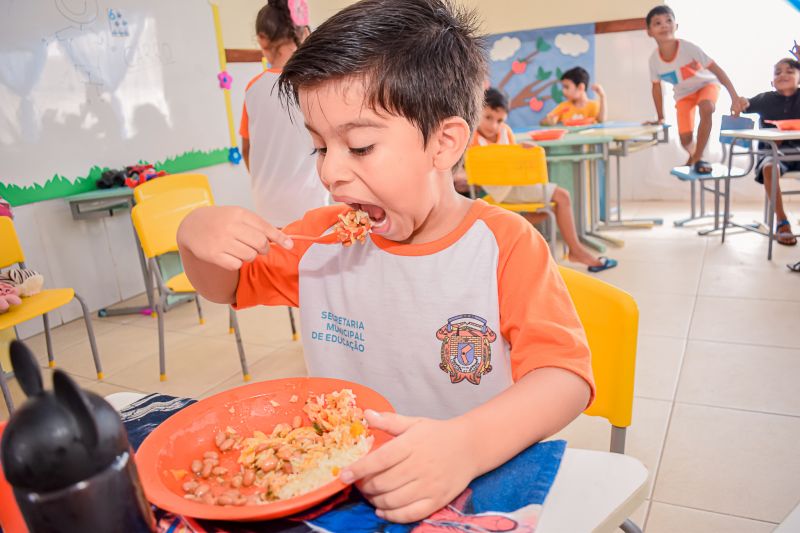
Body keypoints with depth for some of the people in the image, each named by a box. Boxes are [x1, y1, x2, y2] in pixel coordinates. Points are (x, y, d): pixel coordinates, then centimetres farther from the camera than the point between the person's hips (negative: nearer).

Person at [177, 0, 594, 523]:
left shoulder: (505, 245, -13)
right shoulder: (321, 237, 2)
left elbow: (565, 375, -20)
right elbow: (227, 285, 15)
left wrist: (469, 444, -38)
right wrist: (197, 234, -7)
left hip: (474, 494, -2)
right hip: (340, 479, 3)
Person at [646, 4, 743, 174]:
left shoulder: (688, 47, -32)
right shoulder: (654, 59, -22)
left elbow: (717, 70, -26)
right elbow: (656, 87, -3)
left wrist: (734, 97, -29)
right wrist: (660, 118, 1)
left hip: (706, 84, -3)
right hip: (683, 93, 3)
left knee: (706, 108, -37)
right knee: (685, 139, -6)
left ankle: (698, 158, -20)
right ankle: (693, 156, 35)